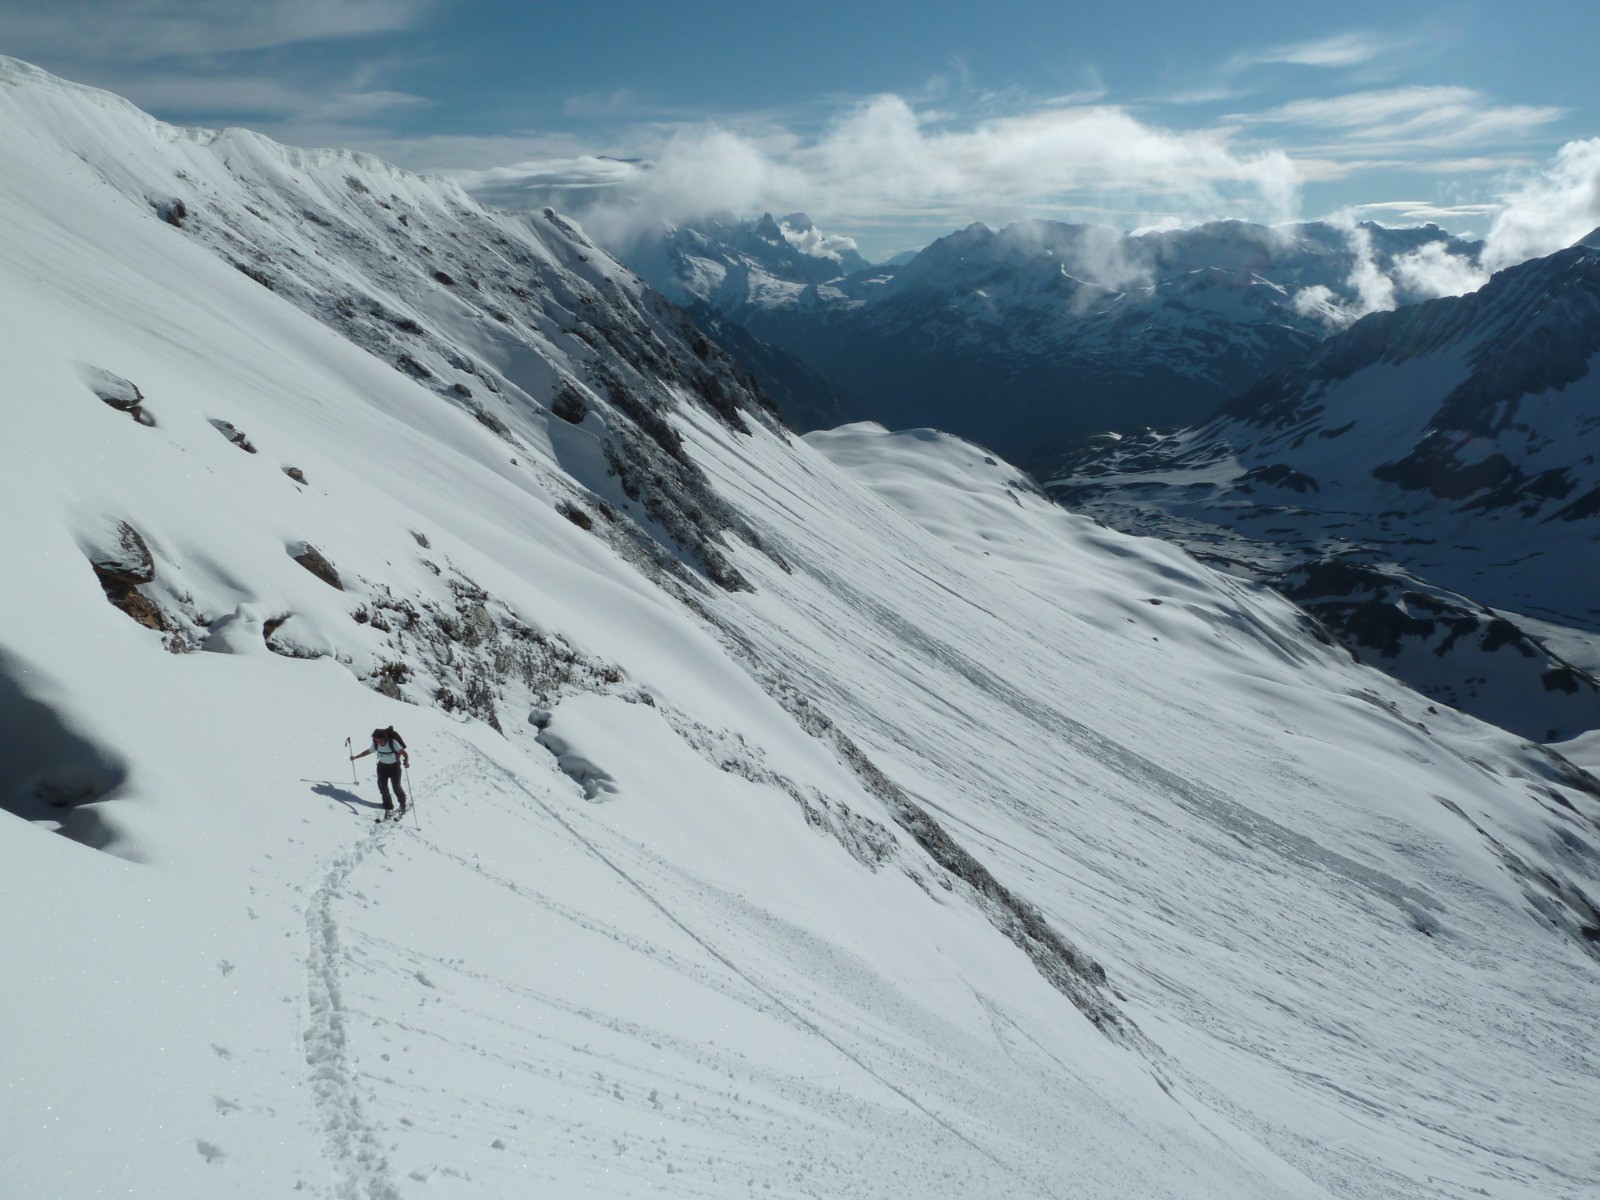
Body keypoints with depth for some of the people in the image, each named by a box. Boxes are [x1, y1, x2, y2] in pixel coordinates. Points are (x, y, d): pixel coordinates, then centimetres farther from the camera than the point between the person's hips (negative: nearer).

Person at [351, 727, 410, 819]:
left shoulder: (393, 743, -29)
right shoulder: (375, 744, -13)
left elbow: (404, 752, -34)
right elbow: (369, 751, 7)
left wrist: (406, 761, -53)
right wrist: (355, 757, 12)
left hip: (394, 766, -5)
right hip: (382, 766, 5)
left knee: (396, 788, 1)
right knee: (382, 787, 3)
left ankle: (403, 804, 30)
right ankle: (388, 809, 17)